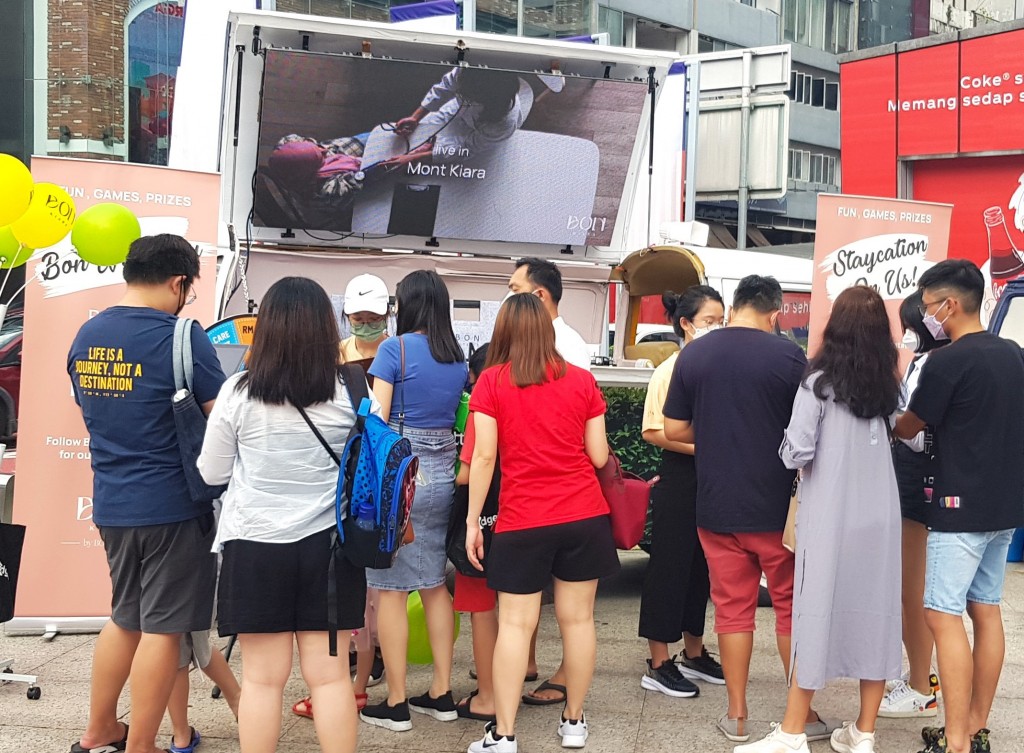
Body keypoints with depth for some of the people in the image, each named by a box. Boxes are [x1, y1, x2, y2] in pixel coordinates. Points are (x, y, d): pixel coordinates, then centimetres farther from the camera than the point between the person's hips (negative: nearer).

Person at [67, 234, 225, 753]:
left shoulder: (86, 336, 5)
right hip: (171, 505, -7)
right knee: (162, 629, 4)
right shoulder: (181, 338, -16)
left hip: (111, 502, 7)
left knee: (124, 618, 21)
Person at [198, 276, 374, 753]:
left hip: (256, 545, -1)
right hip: (327, 544, 2)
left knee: (262, 678, 6)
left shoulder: (238, 393, -9)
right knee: (330, 675, 8)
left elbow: (212, 472, 3)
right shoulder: (349, 396, -4)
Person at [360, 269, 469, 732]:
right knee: (434, 583, 14)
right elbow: (458, 417, 12)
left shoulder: (395, 349, -9)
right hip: (443, 472, 6)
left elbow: (377, 419, -9)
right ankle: (441, 693, 19)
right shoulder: (458, 358, 8)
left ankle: (396, 704, 6)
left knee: (391, 588, 1)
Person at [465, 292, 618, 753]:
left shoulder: (491, 381, -4)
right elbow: (598, 456, 4)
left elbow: (483, 457, -7)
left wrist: (472, 520, -1)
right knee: (578, 618, 10)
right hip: (584, 515, 2)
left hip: (522, 521, -2)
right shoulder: (581, 380, 3)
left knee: (515, 624, 1)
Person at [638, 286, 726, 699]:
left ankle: (694, 653, 27)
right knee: (669, 566, 0)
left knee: (701, 566, 14)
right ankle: (658, 665, 7)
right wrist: (701, 447, -21)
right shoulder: (671, 371, -10)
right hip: (680, 478, -6)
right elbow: (653, 432, -14)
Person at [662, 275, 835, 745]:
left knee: (732, 608, 11)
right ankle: (804, 715, 19)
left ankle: (737, 717, 16)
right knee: (791, 606, 12)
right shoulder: (787, 355, -10)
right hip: (777, 507, -2)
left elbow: (674, 430, 3)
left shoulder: (693, 355, -1)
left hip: (717, 507, 2)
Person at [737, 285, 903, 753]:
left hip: (830, 517, -4)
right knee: (875, 612, 9)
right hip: (879, 516, 4)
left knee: (817, 613, 1)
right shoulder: (887, 385, 5)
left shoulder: (820, 381, -10)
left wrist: (790, 455, 8)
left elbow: (796, 454, -14)